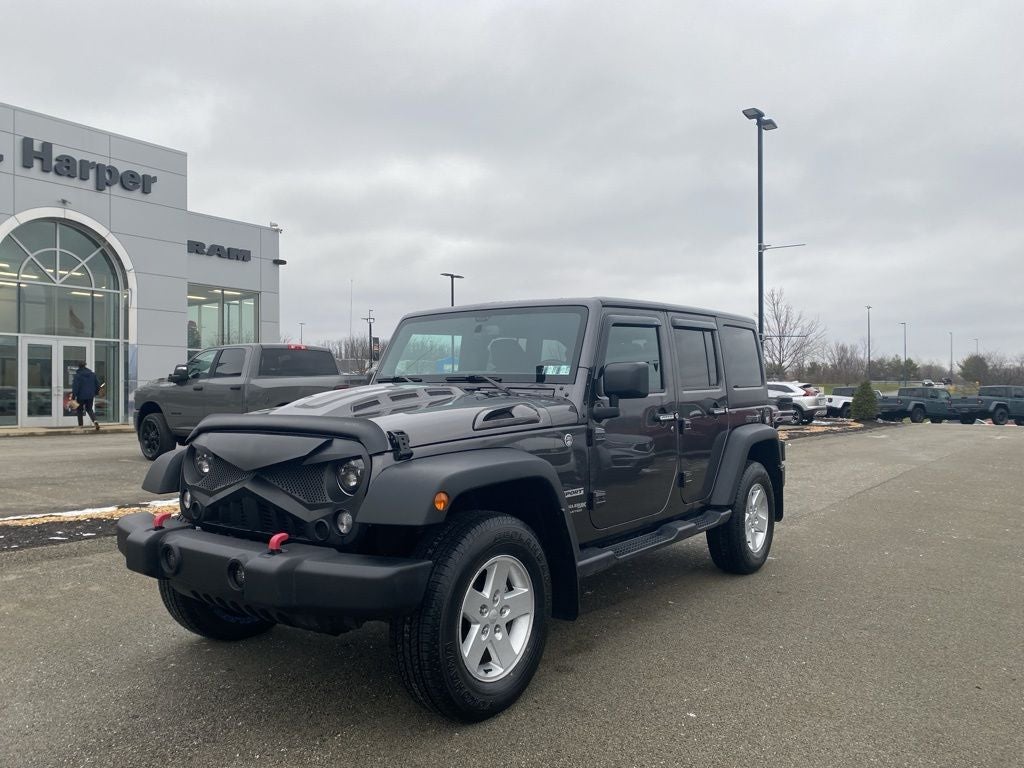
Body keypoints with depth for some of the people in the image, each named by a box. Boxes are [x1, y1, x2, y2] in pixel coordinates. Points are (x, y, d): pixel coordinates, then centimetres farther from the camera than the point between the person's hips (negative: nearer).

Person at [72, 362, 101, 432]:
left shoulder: (77, 375, -9)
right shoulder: (92, 374, 6)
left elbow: (75, 386, -14)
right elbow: (97, 384, 12)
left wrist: (73, 395, -13)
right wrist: (95, 392, 24)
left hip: (81, 396, -4)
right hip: (90, 395, 4)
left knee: (79, 410, 13)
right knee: (89, 409, 13)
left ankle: (80, 425, 13)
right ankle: (95, 421, -13)